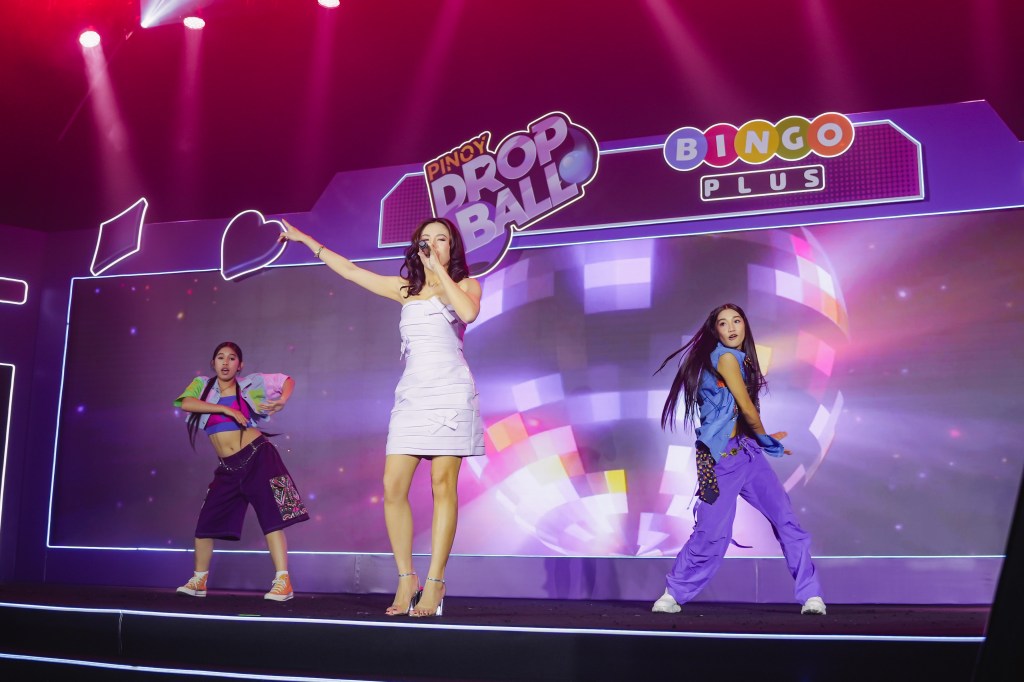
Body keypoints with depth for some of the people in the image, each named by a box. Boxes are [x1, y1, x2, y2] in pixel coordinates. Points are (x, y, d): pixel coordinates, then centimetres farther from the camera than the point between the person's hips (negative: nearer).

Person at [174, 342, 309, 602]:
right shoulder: (202, 385, 7)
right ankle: (199, 581, 28)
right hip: (228, 467, 3)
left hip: (257, 457, -3)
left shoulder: (251, 384, 4)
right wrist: (227, 409, -16)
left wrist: (283, 399, -8)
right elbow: (185, 404, -13)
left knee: (271, 516, -10)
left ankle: (283, 582, -11)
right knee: (206, 523, 9)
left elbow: (288, 380, 14)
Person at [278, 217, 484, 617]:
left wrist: (440, 269, -6)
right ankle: (406, 578, 5)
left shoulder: (465, 284, 9)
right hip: (412, 393, 4)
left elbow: (469, 313, -14)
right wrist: (306, 240, 28)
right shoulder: (406, 289, 19)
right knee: (393, 487, -7)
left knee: (443, 484, -8)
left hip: (450, 392, -4)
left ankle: (434, 583, -4)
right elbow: (350, 271, 24)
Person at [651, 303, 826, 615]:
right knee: (712, 531, -5)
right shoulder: (725, 357, -12)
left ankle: (811, 595, 8)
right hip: (722, 456, -9)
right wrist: (764, 438, 7)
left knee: (786, 518, 2)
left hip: (748, 451, 9)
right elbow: (748, 409, -9)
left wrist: (765, 439, 10)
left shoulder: (739, 358, 15)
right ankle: (672, 595, 14)